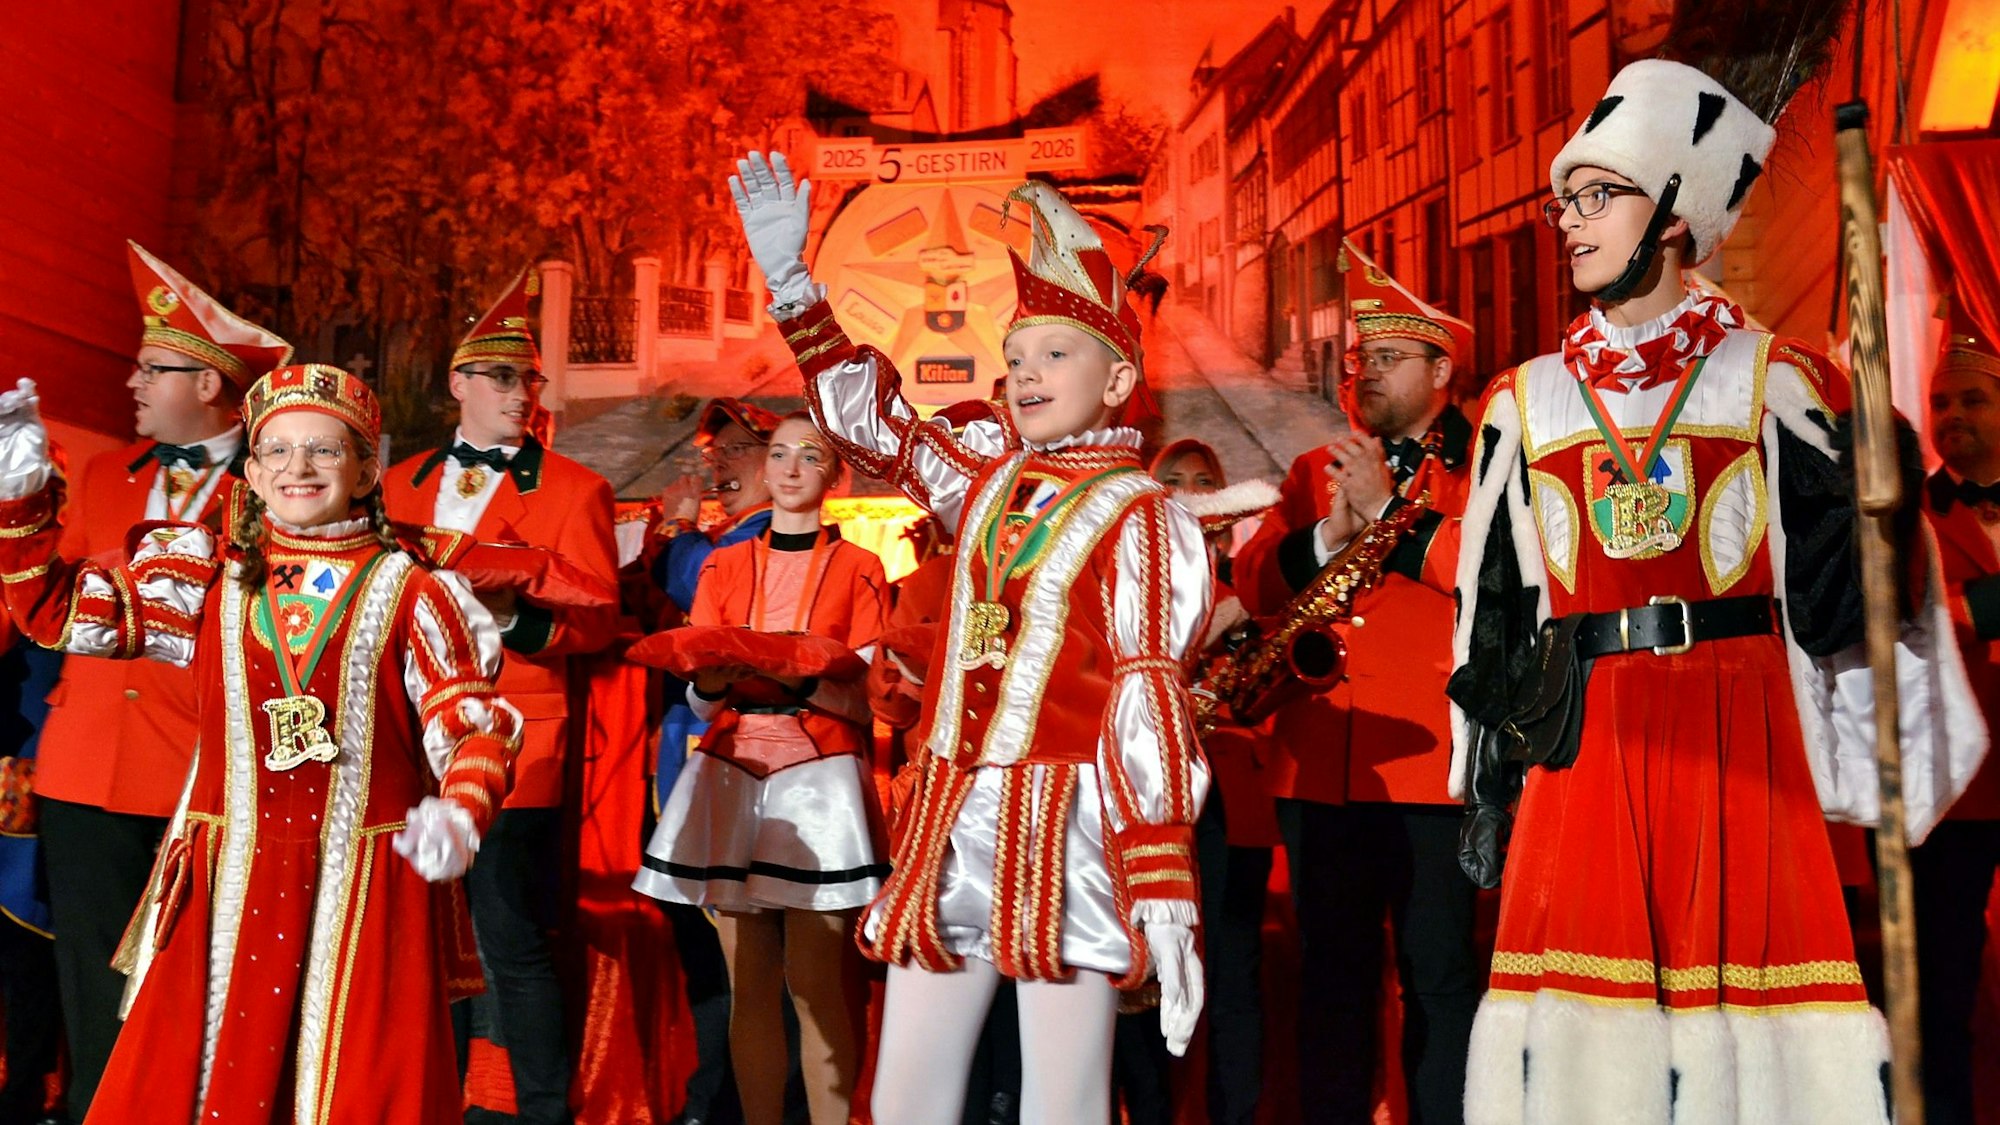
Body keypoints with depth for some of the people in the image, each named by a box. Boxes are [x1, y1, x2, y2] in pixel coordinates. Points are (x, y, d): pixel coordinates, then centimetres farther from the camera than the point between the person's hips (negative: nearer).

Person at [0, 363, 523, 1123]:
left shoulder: (409, 593, -2)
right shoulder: (212, 581, 6)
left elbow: (473, 724, -6)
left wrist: (458, 814, -25)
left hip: (367, 889, -3)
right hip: (227, 889, 3)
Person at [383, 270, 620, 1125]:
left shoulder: (573, 491, 2)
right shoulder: (402, 484, 16)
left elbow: (596, 619, -3)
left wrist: (514, 618, -20)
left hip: (511, 743, -4)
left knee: (514, 944, -2)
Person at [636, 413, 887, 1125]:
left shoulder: (859, 570, 5)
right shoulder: (722, 568, 13)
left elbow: (866, 701, -1)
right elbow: (698, 700, 8)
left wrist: (801, 683, -19)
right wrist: (716, 679, -15)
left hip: (820, 780, -3)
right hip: (731, 779, 3)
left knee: (818, 986, -6)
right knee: (750, 986, 4)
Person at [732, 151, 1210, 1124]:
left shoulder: (1138, 515, -6)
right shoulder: (989, 472, 10)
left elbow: (1148, 698, -13)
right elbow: (866, 413, 22)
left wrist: (1164, 894, -20)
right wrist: (790, 276, 16)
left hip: (1063, 831, -6)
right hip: (950, 820, 6)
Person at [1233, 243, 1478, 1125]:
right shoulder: (1315, 471, 17)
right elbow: (1253, 583, 7)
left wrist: (1388, 510, -13)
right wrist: (1327, 535, -10)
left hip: (1430, 764, -4)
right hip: (1319, 765, 4)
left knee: (1436, 977, 3)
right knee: (1331, 978, 12)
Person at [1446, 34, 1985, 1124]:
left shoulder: (1771, 380, 4)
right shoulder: (1522, 402, 10)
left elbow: (1835, 600, 1)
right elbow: (1490, 614, 12)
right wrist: (1486, 785, 10)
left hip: (1737, 731, -2)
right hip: (1582, 736, 2)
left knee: (1744, 964, 0)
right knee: (1581, 1000, 3)